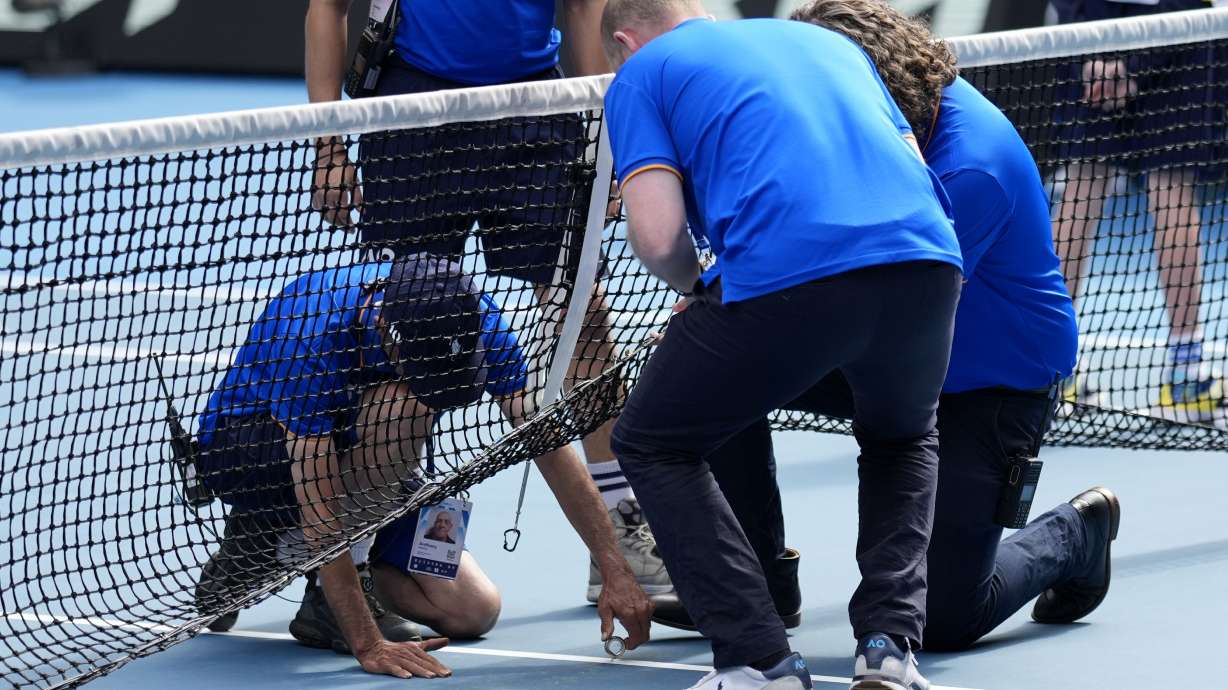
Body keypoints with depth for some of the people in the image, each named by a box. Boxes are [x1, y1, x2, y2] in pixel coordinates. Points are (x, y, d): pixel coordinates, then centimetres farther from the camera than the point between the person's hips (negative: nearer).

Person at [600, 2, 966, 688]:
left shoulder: (641, 74, 18)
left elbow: (658, 237, 3)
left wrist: (693, 285, 26)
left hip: (781, 277, -5)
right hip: (927, 258, 5)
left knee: (652, 445, 20)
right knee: (904, 441, 36)